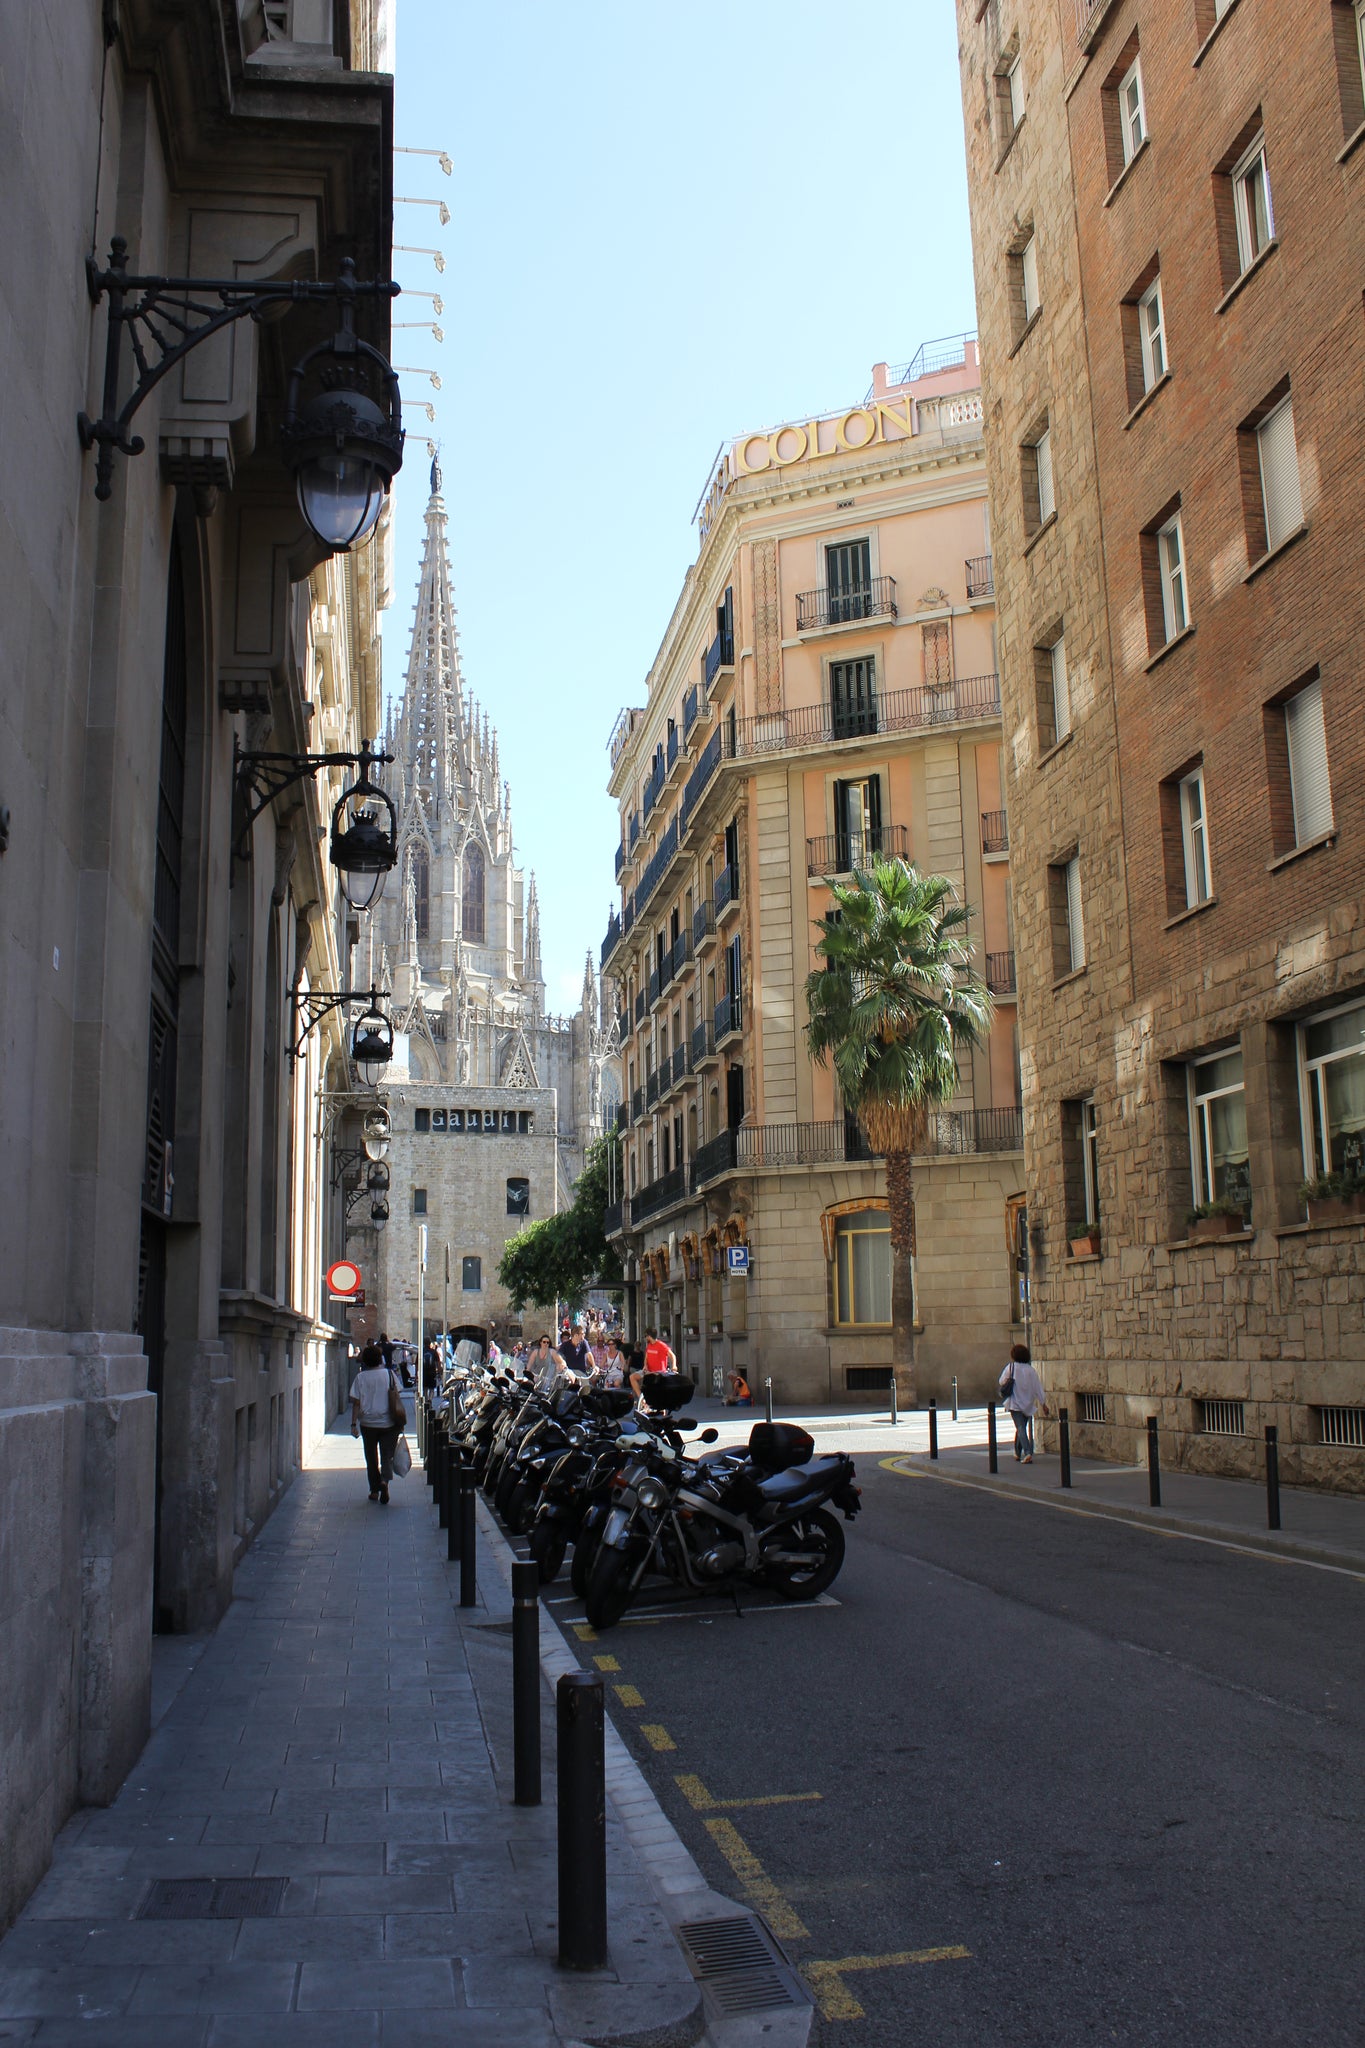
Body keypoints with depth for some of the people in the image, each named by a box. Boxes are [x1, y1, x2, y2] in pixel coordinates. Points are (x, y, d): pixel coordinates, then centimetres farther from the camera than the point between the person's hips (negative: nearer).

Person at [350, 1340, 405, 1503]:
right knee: (387, 1455, 3)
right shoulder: (388, 1374, -2)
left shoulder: (360, 1377, -4)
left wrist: (354, 1424, -3)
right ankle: (385, 1480, -23)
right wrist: (400, 1419, 7)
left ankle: (374, 1490, 17)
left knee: (371, 1457, 13)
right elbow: (396, 1397, -1)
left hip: (368, 1423, 0)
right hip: (388, 1422, 0)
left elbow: (356, 1403, -6)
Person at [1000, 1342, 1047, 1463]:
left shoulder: (1010, 1368, -6)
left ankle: (1027, 1453, -26)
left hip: (1015, 1403, -3)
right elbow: (1038, 1387, 0)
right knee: (1021, 1427, 20)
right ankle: (1018, 1452, 31)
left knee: (1021, 1428, -9)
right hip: (1028, 1404, 3)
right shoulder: (1031, 1370, -1)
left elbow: (1001, 1381, 4)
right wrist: (1043, 1403, 4)